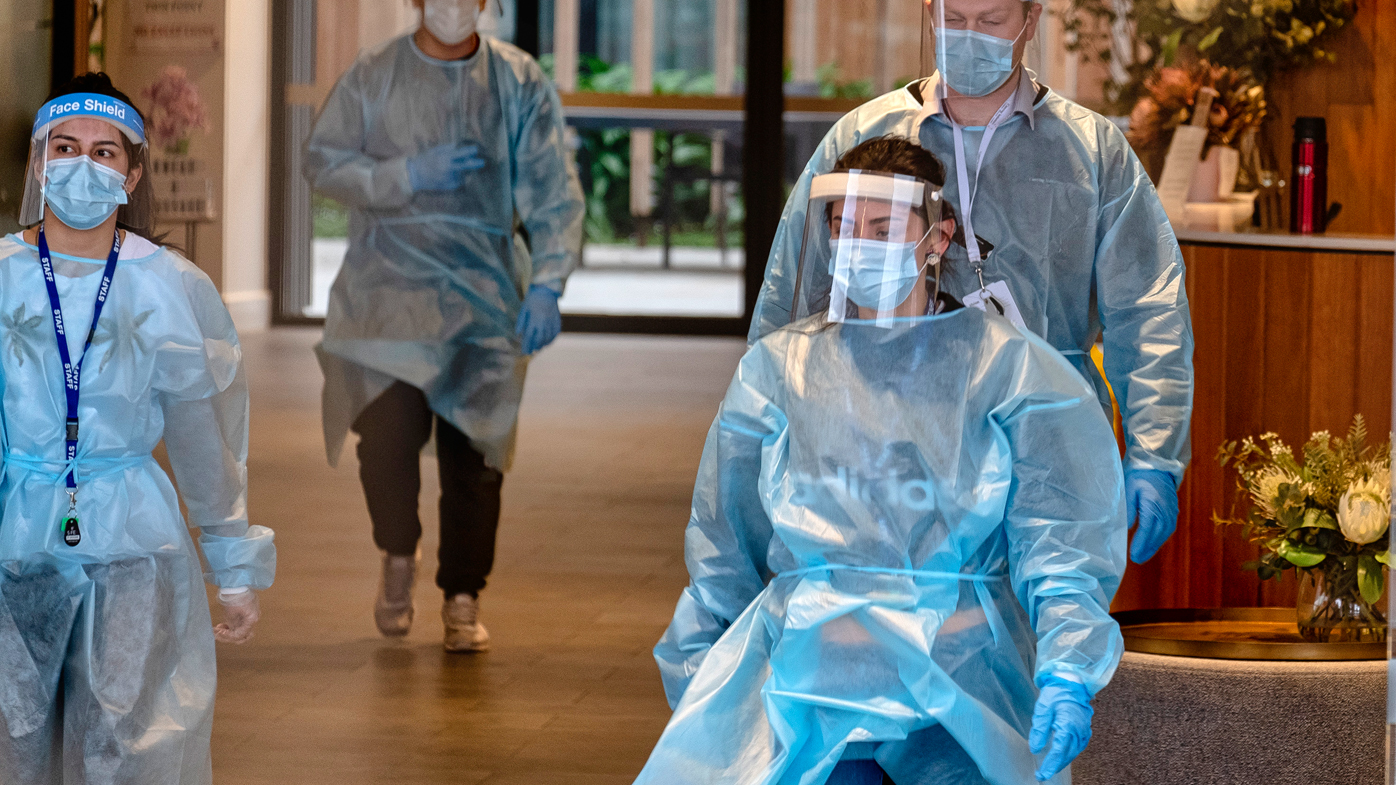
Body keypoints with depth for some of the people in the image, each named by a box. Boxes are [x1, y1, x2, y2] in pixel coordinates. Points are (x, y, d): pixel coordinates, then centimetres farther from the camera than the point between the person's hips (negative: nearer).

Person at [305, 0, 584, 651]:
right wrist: (408, 175, -13)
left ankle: (463, 599, 13)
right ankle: (398, 557, 16)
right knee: (386, 435, -13)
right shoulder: (373, 79, 3)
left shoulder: (520, 84, 3)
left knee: (474, 452, -3)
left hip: (482, 295, 1)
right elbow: (322, 163, 1)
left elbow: (554, 193, 0)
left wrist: (547, 284, -12)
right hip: (388, 290, 0)